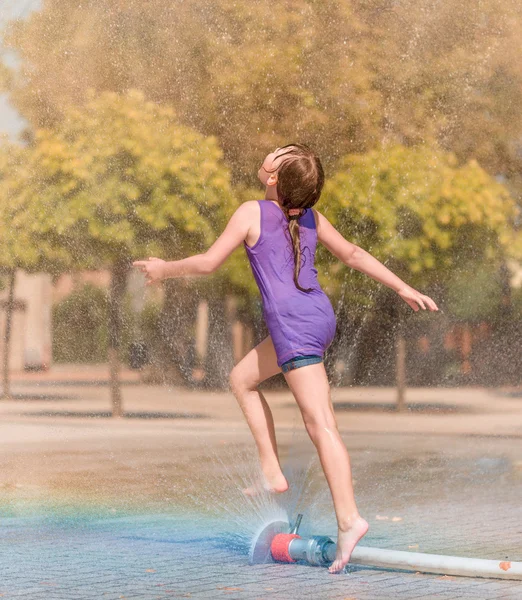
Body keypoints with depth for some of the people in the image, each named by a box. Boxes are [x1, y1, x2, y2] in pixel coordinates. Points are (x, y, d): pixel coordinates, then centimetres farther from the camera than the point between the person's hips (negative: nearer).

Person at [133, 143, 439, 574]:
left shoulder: (252, 213, -2)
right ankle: (272, 474, 20)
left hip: (293, 324, -7)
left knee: (320, 423, -14)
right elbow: (353, 254, 20)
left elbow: (209, 263, -1)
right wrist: (402, 287, 28)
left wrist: (166, 269, 16)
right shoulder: (311, 219, 15)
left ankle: (349, 518, -22)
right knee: (243, 378, 24)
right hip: (320, 316, 7)